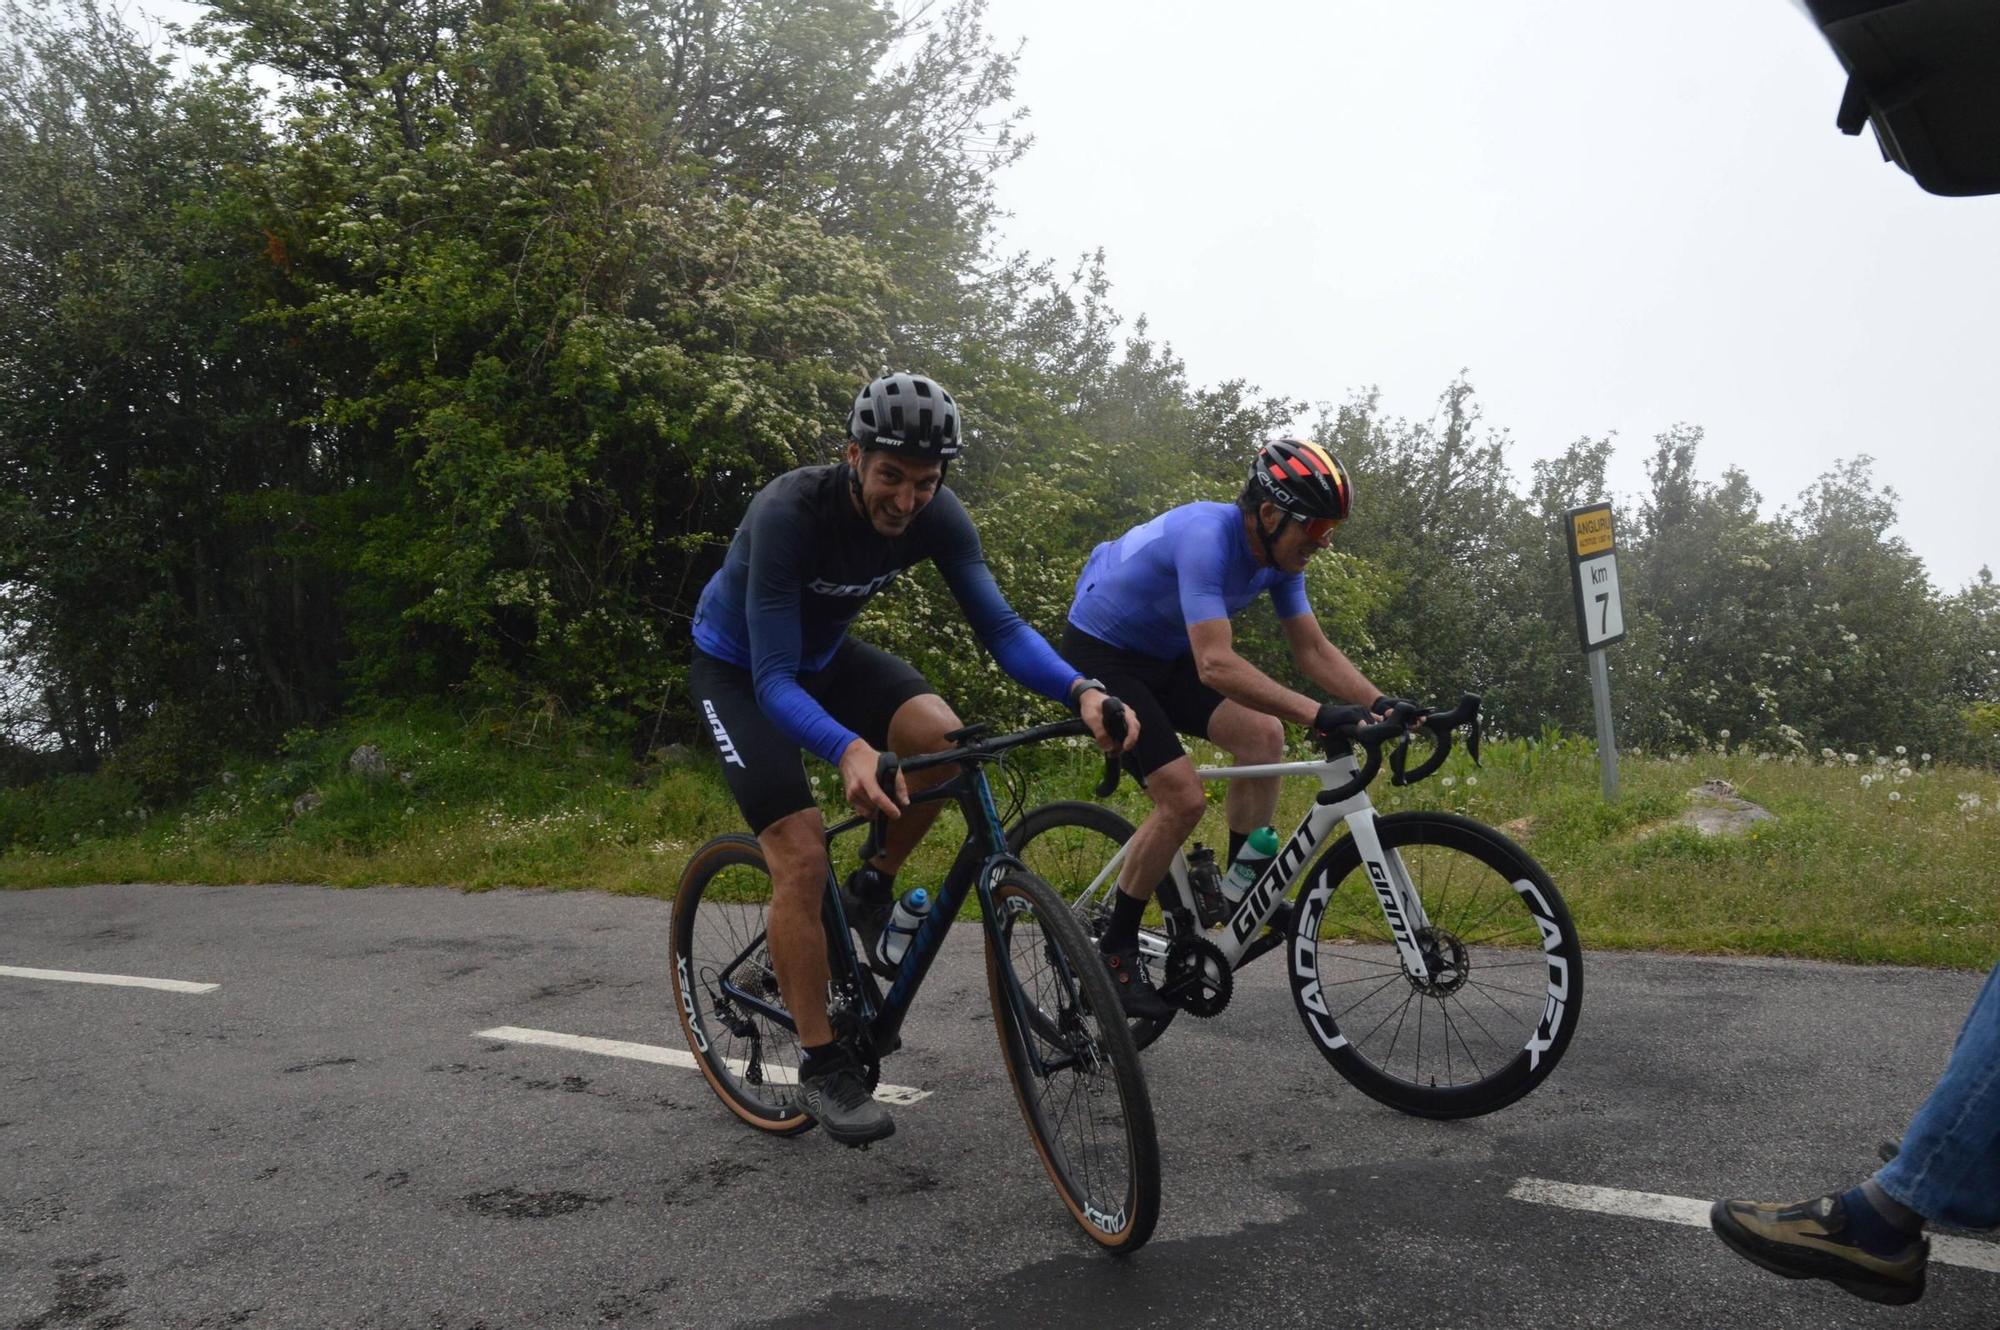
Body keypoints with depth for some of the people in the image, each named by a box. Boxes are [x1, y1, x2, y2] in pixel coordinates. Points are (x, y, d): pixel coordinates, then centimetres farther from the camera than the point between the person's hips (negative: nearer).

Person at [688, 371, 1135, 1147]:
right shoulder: (790, 512, -35)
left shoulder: (936, 514, -20)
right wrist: (848, 750, -56)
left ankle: (872, 891, 2)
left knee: (941, 737, -25)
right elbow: (774, 678, -38)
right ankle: (821, 1069, -3)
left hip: (824, 654, 5)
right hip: (736, 668, -4)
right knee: (802, 855, -19)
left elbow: (1000, 628, -21)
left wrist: (1082, 690, -39)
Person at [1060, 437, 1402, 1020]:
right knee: (1183, 798, -18)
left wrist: (1378, 702, -19)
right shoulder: (1207, 537, -34)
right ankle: (1114, 953, -2)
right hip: (1100, 653, -8)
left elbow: (1314, 650, -3)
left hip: (1165, 655, 8)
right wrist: (1319, 715, -48)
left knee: (1263, 735, -13)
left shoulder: (1280, 554, -8)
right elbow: (1216, 666, -43)